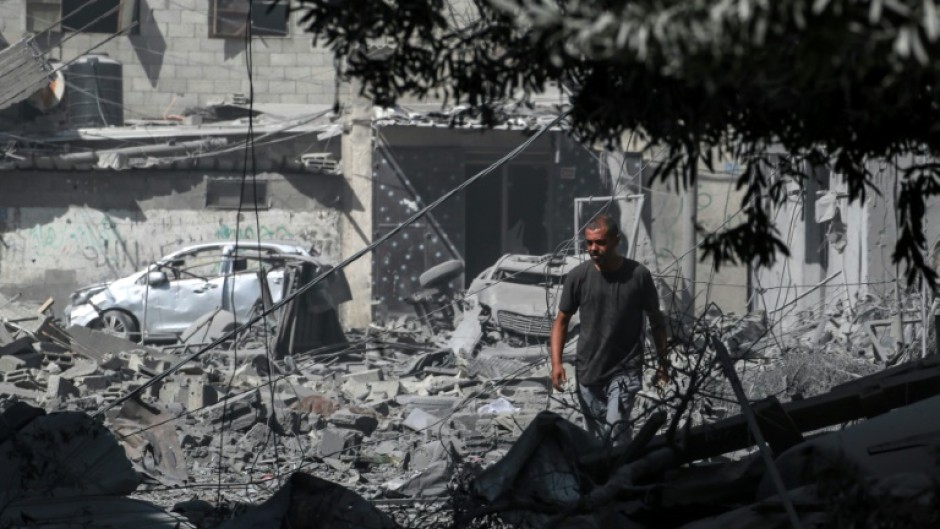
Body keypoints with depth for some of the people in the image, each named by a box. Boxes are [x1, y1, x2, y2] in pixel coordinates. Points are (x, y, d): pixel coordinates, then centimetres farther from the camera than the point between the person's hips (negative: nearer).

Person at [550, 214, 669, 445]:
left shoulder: (638, 275, -7)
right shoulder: (577, 277, -4)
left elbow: (656, 320, 6)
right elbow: (561, 321, 4)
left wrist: (663, 363, 9)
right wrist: (556, 363, -8)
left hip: (625, 369, -3)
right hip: (588, 371, 3)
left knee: (616, 425, -21)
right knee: (597, 438, 10)